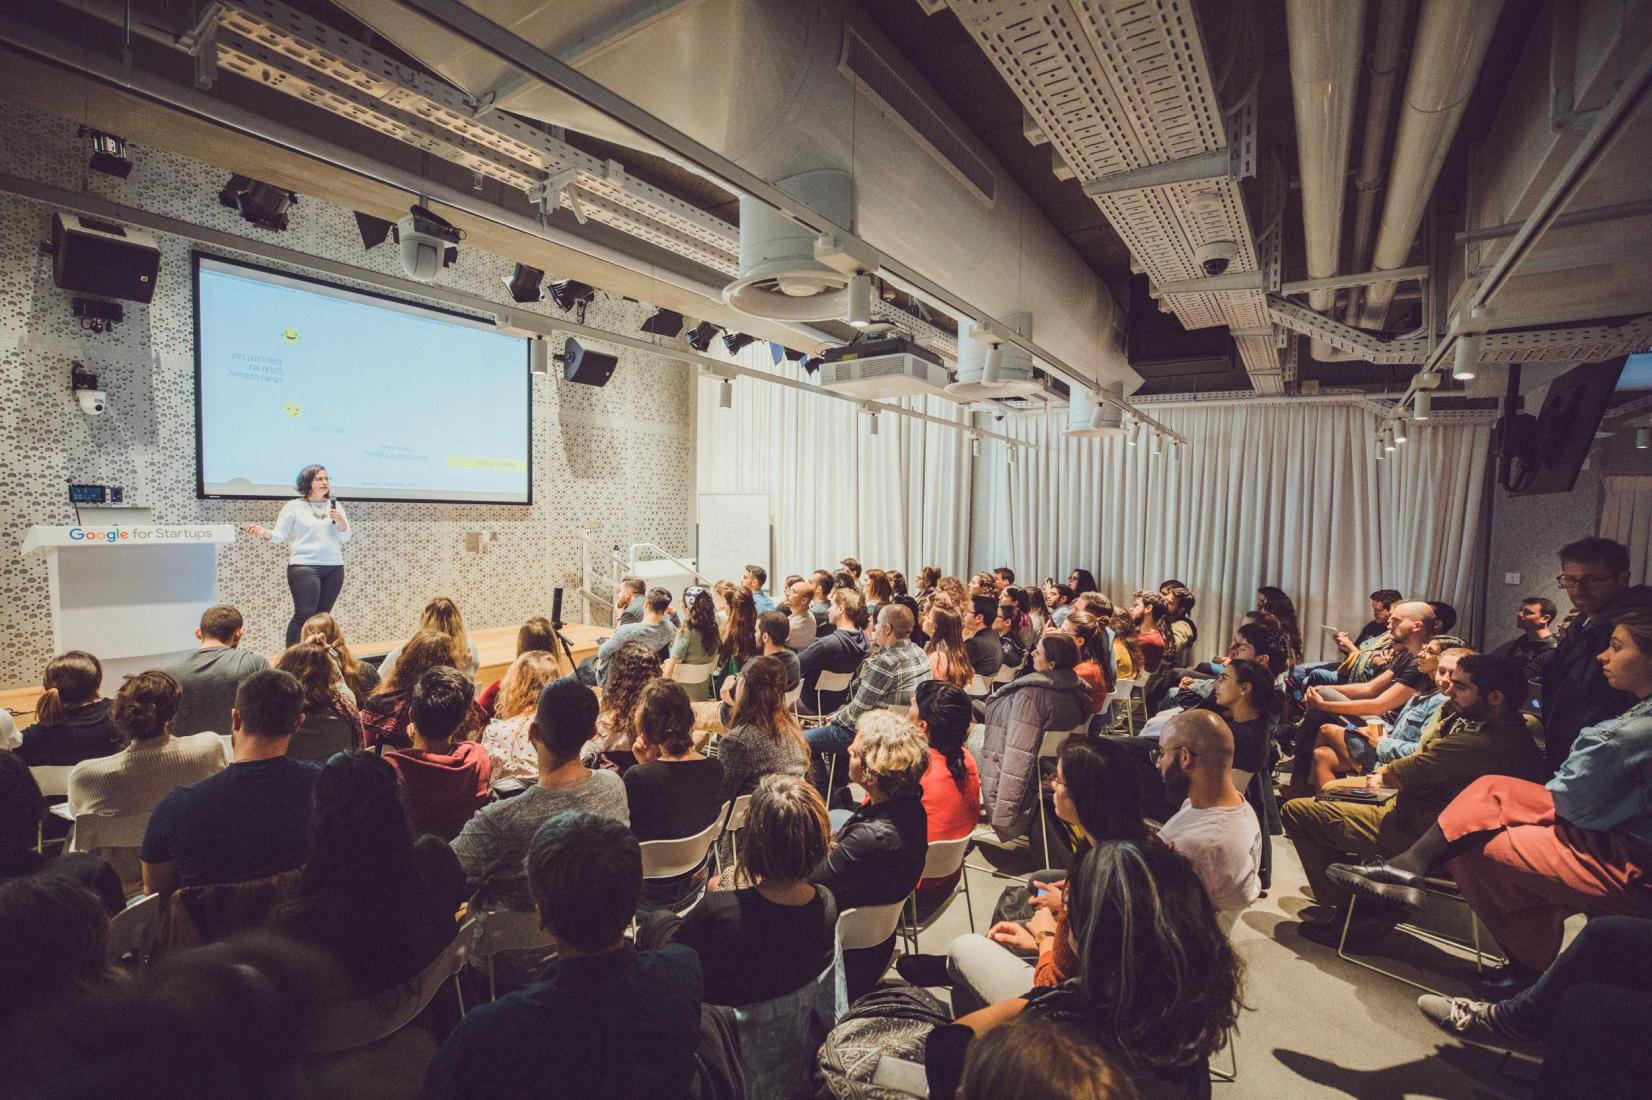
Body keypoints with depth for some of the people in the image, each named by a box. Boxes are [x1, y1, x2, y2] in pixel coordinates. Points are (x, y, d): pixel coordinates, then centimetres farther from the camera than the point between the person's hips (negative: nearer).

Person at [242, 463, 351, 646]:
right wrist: (263, 532, -22)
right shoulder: (294, 506, 4)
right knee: (304, 614, -12)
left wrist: (340, 521, -7)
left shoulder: (335, 506, 14)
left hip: (334, 567, 4)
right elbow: (279, 535, -2)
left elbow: (346, 537, 12)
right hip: (304, 566, -4)